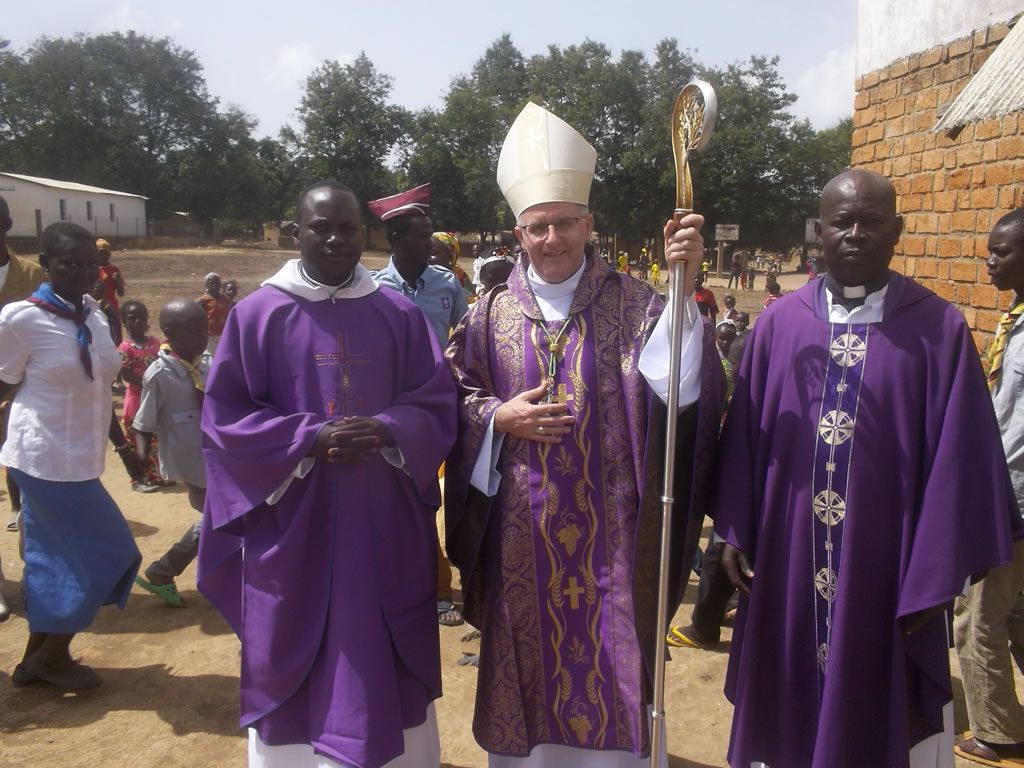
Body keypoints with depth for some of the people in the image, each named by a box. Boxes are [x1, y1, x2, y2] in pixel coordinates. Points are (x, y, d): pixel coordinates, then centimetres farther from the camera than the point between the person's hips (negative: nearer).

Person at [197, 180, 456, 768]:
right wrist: (310, 438, -16)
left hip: (385, 524, 2)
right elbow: (223, 415, -2)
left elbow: (438, 404, 4)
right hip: (292, 526, -1)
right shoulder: (257, 314, 0)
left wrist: (386, 432, -17)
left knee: (385, 666, 10)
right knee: (295, 667, 7)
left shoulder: (401, 315, 5)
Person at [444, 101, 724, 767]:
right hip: (521, 533, 2)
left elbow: (671, 380, -18)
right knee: (529, 659, 14)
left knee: (608, 662, 8)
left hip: (607, 532, -1)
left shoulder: (629, 303, -3)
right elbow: (454, 399, 9)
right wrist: (499, 419, -10)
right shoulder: (494, 312, 3)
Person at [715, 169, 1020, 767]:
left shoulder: (940, 328, -5)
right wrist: (735, 531, 3)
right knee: (787, 710, 17)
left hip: (886, 569, -2)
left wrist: (936, 576, -8)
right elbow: (744, 434, 4)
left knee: (880, 719, 13)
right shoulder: (779, 323, 2)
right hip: (787, 564, 2)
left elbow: (957, 458, -6)